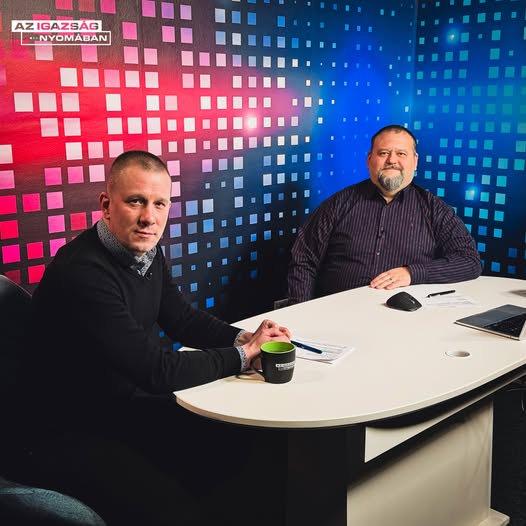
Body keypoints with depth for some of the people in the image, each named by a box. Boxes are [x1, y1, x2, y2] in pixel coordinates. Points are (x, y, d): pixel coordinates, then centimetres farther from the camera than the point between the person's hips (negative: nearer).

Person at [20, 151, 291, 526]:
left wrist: (243, 337, -7)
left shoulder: (146, 251, 0)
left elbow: (181, 318, 11)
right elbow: (157, 371, -28)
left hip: (130, 409, 9)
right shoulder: (82, 273, -28)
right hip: (74, 437, -8)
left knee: (240, 441, 2)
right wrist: (242, 355, -16)